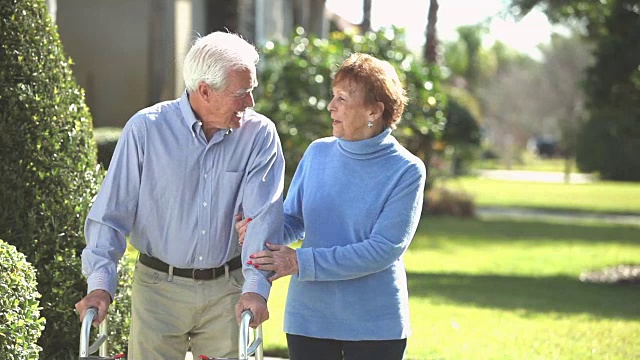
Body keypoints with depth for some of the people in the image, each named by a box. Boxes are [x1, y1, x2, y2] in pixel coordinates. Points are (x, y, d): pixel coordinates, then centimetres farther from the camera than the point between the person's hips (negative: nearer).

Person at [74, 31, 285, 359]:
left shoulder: (259, 134, -4)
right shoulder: (145, 129, -7)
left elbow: (264, 216, -12)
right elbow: (110, 214, -5)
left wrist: (255, 287, -26)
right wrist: (100, 284, -17)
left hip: (228, 290, 1)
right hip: (159, 287, -1)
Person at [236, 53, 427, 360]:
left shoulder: (406, 171, -10)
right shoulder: (318, 154, 3)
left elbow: (383, 249, -17)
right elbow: (292, 221, 9)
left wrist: (302, 262, -21)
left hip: (375, 324, -3)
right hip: (308, 316, 3)